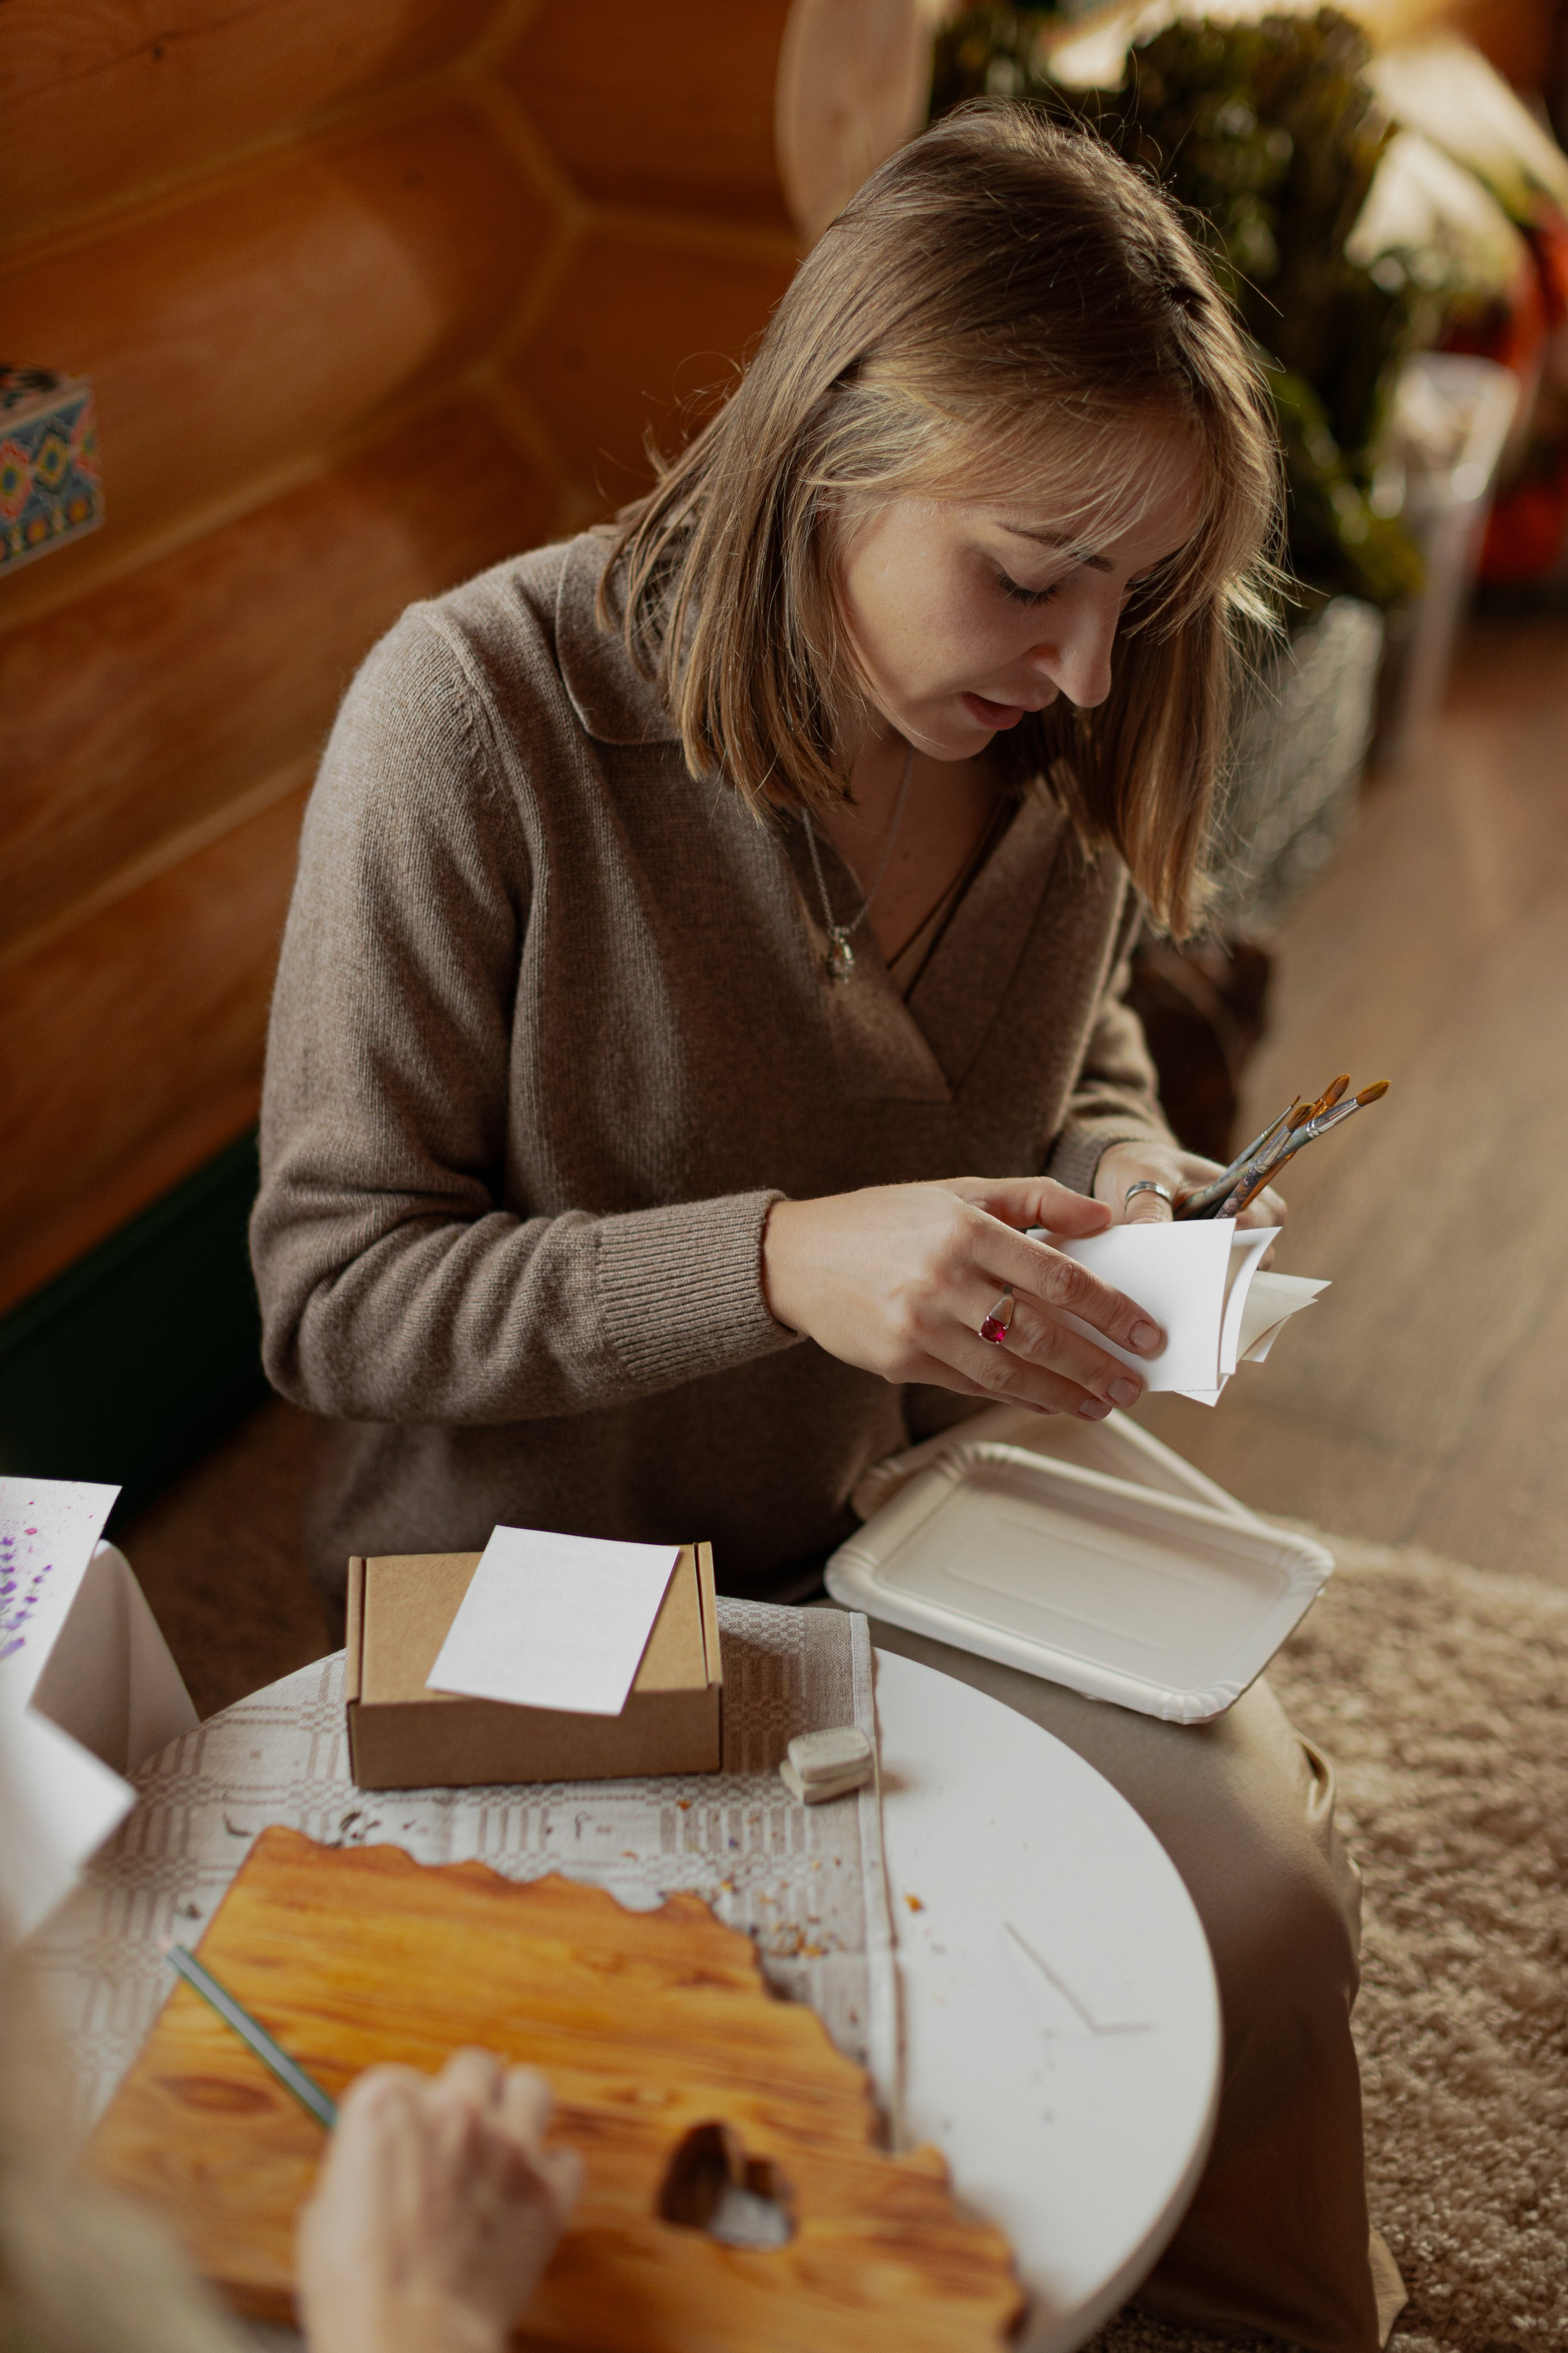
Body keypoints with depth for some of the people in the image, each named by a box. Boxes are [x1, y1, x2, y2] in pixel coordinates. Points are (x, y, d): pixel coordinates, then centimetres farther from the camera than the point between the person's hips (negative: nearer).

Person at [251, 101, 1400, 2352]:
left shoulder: (1060, 740, -4)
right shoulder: (481, 708, -21)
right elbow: (328, 1294, -18)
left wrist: (1131, 1175, -9)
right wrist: (782, 1262, -32)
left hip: (915, 1528, 5)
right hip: (543, 1608, -4)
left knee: (1264, 1895, -10)